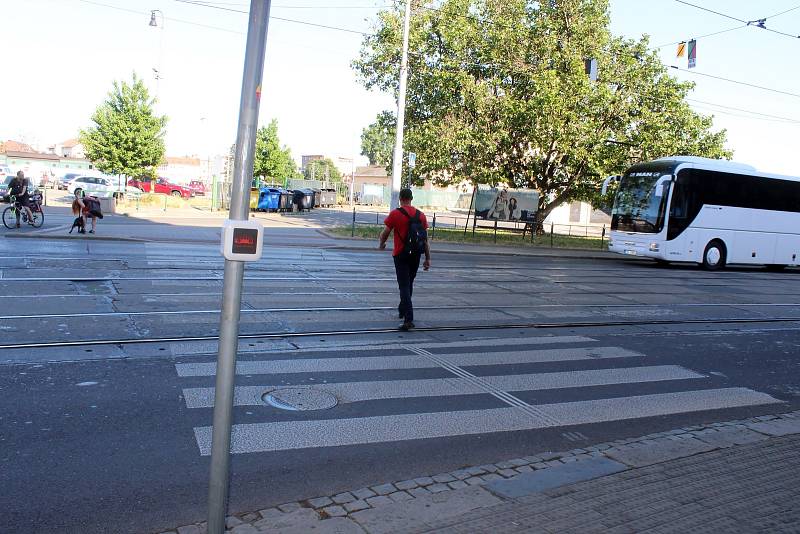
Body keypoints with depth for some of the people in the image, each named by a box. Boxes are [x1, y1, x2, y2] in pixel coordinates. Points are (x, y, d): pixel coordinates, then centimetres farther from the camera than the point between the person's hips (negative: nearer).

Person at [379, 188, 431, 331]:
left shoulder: (395, 214, -9)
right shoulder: (420, 215, 4)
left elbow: (385, 233, -5)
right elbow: (425, 239, 3)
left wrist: (381, 245, 16)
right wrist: (428, 258, 7)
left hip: (401, 255, -4)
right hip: (415, 255, 4)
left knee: (404, 286, -4)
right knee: (409, 284, 21)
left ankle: (409, 319, -14)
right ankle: (402, 310, 39)